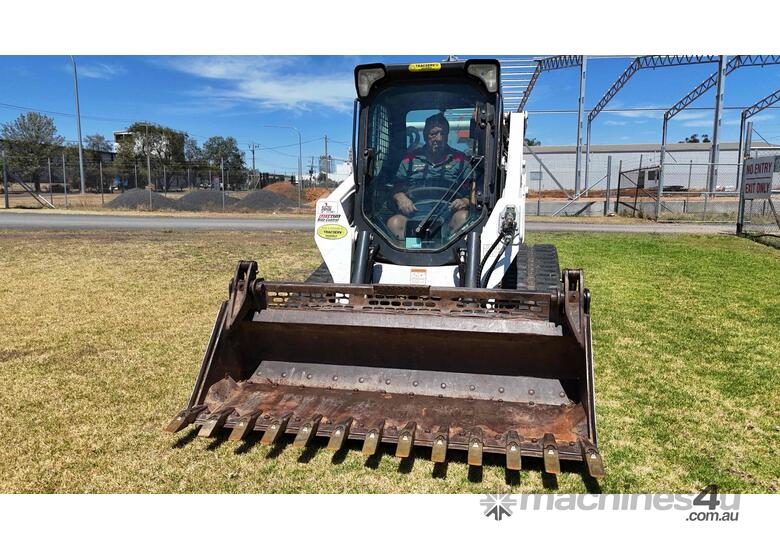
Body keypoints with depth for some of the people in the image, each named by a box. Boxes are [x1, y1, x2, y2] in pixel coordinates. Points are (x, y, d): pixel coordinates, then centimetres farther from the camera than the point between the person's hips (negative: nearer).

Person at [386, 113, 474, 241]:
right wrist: (400, 198, -6)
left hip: (448, 212, 0)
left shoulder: (460, 160, 20)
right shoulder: (411, 159, 22)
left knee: (463, 217, -36)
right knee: (394, 222, -32)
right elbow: (397, 187, 18)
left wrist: (465, 201, -10)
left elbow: (471, 191, 13)